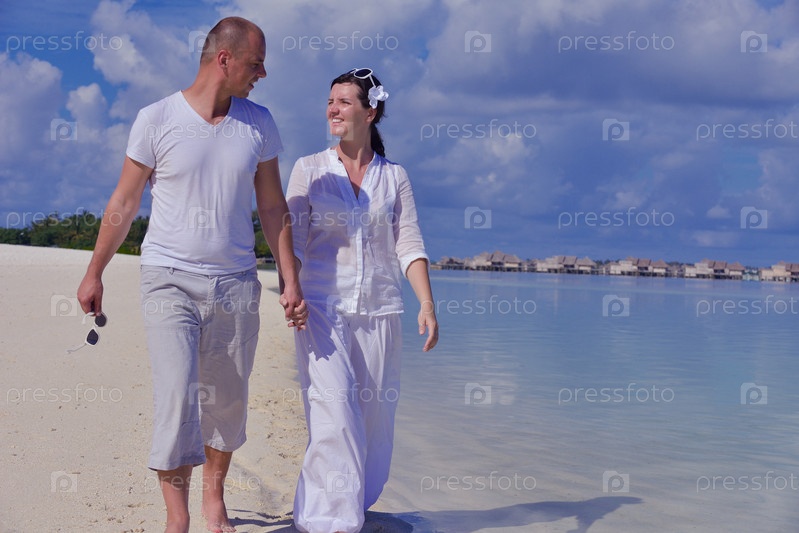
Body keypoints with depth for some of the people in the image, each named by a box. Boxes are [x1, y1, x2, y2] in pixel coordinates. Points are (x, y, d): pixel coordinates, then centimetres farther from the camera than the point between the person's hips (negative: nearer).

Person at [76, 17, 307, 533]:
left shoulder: (259, 123, 5)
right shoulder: (156, 119, -4)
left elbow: (273, 207, 10)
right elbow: (124, 204, 3)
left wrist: (291, 280, 5)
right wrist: (94, 273, 7)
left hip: (236, 285, 3)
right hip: (170, 279, -3)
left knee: (229, 403, 10)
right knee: (177, 398, -11)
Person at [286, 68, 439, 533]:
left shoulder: (394, 176, 9)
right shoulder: (309, 169, 7)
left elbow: (409, 244, 4)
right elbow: (291, 237, 3)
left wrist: (428, 305, -7)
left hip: (379, 308, 2)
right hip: (323, 306, -2)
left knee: (376, 413, 3)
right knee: (335, 407, -14)